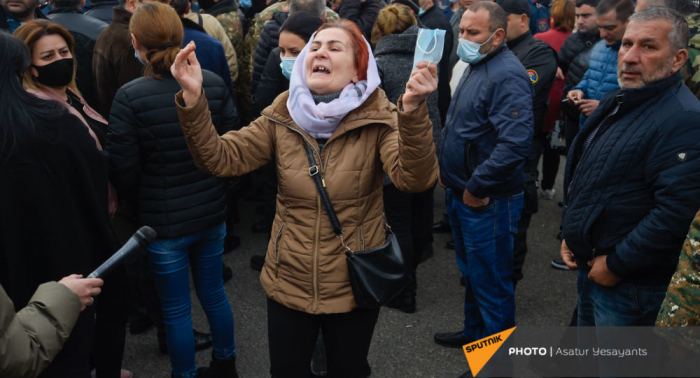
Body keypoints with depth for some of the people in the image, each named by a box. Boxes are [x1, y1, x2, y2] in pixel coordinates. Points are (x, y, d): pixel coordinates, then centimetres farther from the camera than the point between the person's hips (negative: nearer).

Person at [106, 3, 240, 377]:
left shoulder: (129, 97, -18)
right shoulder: (213, 83, -8)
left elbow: (125, 174, -13)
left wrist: (138, 198, 9)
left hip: (163, 221, -4)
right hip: (212, 213, 4)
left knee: (176, 310, 14)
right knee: (213, 294, 24)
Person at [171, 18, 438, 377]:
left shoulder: (378, 119, -14)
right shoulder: (281, 118, -5)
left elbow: (414, 179, -30)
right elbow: (221, 158, -11)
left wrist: (413, 111, -46)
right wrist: (193, 99, -26)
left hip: (353, 287, -2)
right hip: (288, 284, 2)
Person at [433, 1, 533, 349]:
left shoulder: (506, 75, -20)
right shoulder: (476, 67, 12)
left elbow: (515, 143, -30)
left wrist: (477, 189, -23)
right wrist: (446, 166, 14)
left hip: (487, 203, -10)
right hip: (461, 193, 10)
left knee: (490, 283, 4)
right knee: (471, 272, 23)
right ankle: (474, 332, 42)